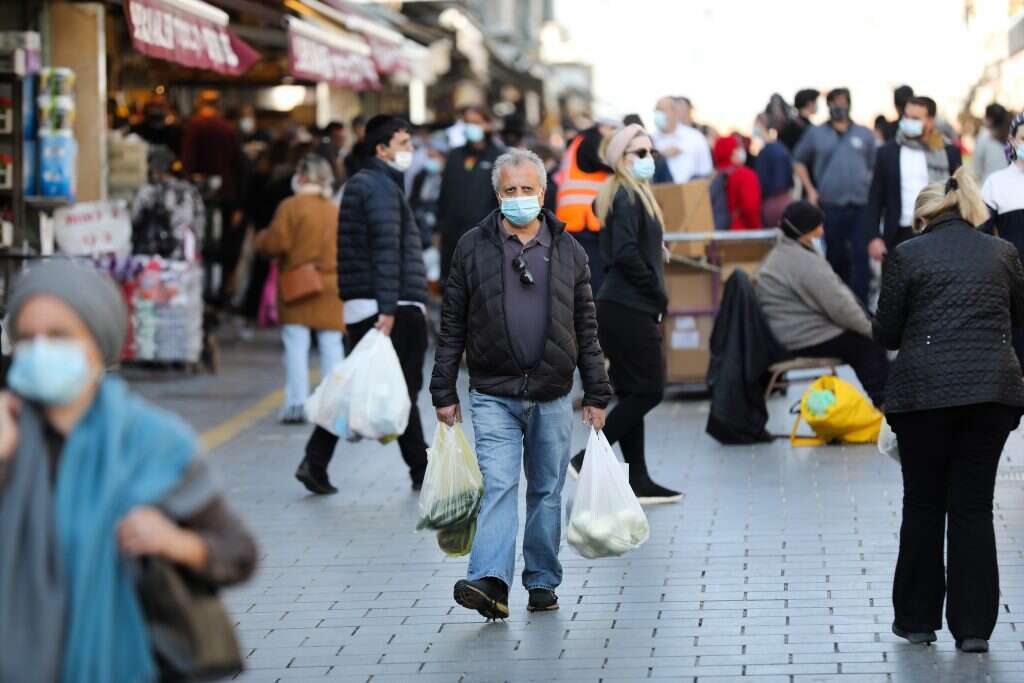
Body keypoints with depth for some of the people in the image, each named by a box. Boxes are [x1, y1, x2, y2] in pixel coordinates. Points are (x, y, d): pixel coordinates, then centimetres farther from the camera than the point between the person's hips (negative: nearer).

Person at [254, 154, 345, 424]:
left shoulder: (291, 206, -7)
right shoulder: (337, 210, 4)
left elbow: (277, 243, -11)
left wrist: (261, 239, 10)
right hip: (331, 286, 3)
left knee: (296, 344, 0)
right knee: (331, 345, 6)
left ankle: (296, 403, -5)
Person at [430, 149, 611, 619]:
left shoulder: (568, 251, 6)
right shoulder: (472, 248, 1)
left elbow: (586, 329, 9)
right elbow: (452, 327, 4)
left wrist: (596, 395, 6)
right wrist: (444, 393, 1)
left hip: (553, 398, 2)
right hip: (493, 395, -2)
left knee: (547, 492, 9)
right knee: (499, 485, -13)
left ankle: (542, 582, 18)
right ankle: (490, 581, -22)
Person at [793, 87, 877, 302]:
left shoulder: (864, 135, 11)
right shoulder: (816, 134, 8)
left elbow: (874, 167, 17)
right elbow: (799, 161, 18)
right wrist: (810, 190, 7)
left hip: (860, 205, 0)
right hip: (830, 204, 0)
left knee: (861, 256, -10)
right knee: (835, 255, 9)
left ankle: (859, 301, -9)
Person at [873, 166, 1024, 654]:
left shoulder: (906, 256, 1)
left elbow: (886, 333, 4)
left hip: (925, 390, -2)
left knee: (924, 503, 11)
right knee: (973, 505, 7)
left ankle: (917, 619, 18)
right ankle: (974, 627, 5)